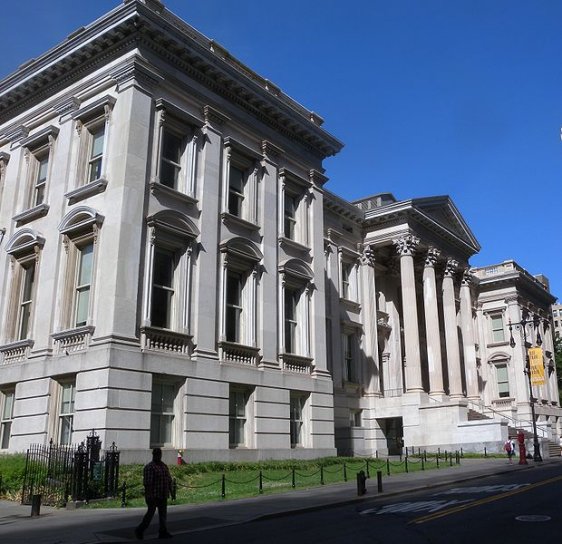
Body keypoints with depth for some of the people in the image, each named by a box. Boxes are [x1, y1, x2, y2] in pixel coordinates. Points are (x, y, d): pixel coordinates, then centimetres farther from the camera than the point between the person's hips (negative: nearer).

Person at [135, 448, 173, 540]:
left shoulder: (164, 466, 11)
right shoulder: (149, 467, -12)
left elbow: (169, 479, 15)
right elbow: (147, 482, -18)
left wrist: (171, 491, 10)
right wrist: (148, 496, -21)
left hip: (163, 495, 7)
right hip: (153, 495, -7)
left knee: (163, 513, 7)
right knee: (150, 513, -2)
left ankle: (163, 532, 11)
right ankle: (139, 530, 12)